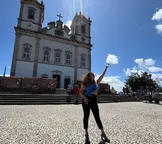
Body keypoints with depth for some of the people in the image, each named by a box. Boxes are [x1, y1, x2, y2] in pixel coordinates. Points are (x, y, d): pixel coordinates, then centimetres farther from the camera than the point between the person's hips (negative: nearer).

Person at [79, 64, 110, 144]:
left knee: (97, 117, 6)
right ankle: (86, 134, 16)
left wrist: (106, 68, 15)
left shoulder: (96, 82, 14)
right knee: (86, 116, 4)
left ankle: (103, 134, 13)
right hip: (86, 100, -4)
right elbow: (80, 92, 0)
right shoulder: (85, 84, 2)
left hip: (94, 101, 4)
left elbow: (102, 76, 14)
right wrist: (84, 97, -16)